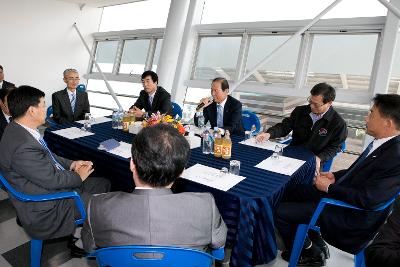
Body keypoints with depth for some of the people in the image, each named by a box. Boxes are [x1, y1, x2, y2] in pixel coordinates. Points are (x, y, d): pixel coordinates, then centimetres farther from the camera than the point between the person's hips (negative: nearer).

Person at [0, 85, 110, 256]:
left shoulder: (19, 129, 0)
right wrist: (78, 176, -8)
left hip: (50, 184, 10)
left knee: (103, 184, 10)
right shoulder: (23, 146, -31)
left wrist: (71, 164, 0)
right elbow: (52, 180, -25)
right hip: (45, 209, -9)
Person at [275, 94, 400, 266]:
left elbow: (367, 199, -30)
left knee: (280, 212, -10)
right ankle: (317, 244, 26)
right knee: (292, 192, 15)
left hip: (351, 215, -9)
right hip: (340, 193, 9)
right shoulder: (383, 143, -1)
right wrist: (336, 176, 1)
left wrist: (329, 187, -18)